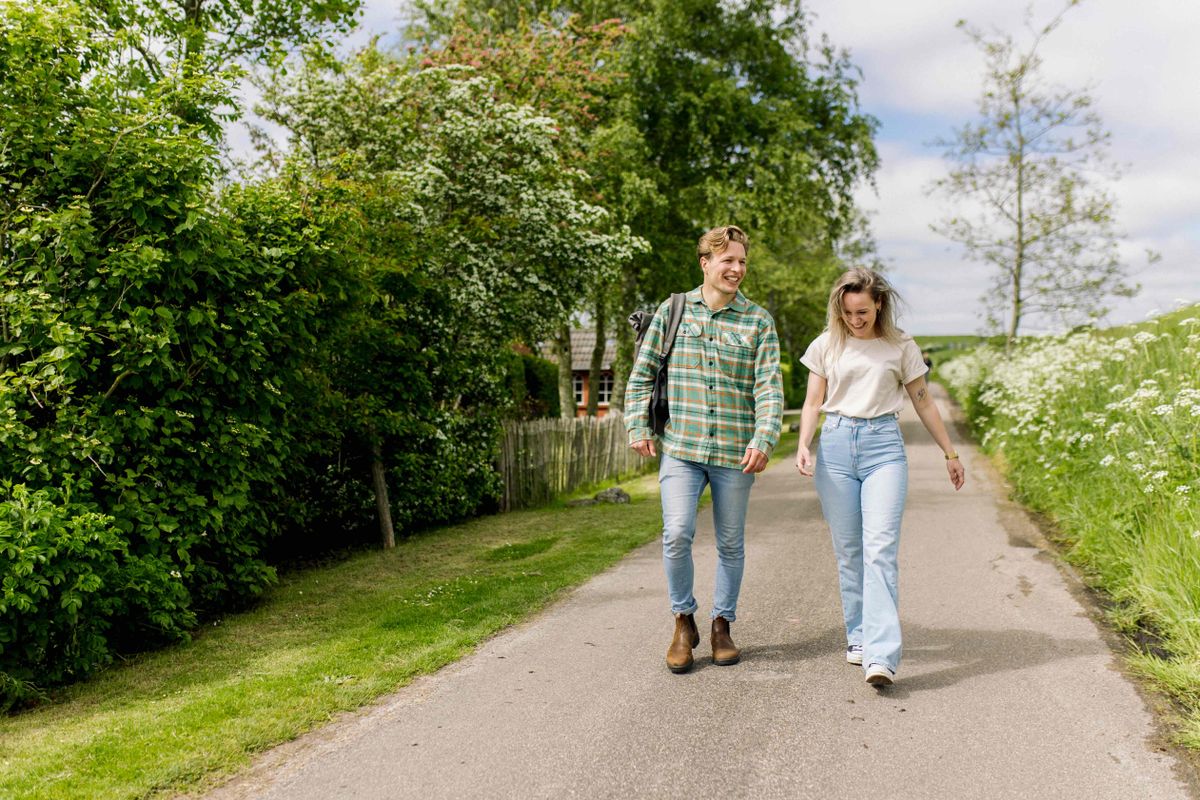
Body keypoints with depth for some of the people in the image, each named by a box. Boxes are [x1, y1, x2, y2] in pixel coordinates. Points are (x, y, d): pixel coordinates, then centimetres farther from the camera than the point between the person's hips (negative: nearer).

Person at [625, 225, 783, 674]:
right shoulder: (673, 310, 6)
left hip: (735, 451, 1)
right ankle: (683, 622, 10)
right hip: (680, 446, 0)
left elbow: (769, 386, -3)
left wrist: (764, 439, -16)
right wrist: (638, 426, -1)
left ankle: (722, 624, 27)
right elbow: (642, 373, 8)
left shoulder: (758, 321, 4)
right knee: (677, 534, -11)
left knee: (731, 542, 9)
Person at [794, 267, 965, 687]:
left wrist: (950, 454, 17)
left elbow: (923, 403, 13)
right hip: (836, 445, 2)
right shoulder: (826, 345, 7)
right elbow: (813, 403, 7)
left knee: (880, 549, -13)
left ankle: (881, 656, -18)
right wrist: (803, 446, -10)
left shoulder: (901, 346, 5)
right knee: (848, 551, 6)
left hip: (884, 446, -2)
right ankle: (858, 637, 20)